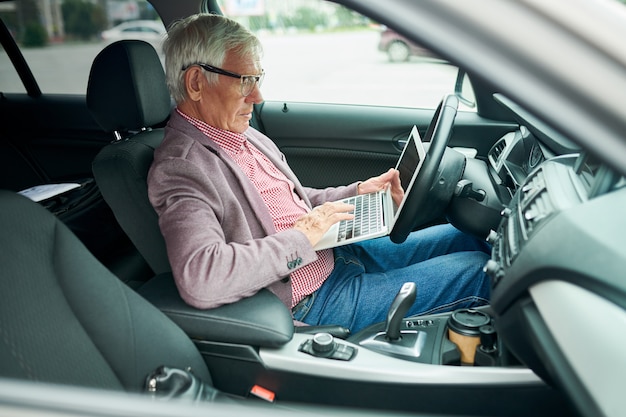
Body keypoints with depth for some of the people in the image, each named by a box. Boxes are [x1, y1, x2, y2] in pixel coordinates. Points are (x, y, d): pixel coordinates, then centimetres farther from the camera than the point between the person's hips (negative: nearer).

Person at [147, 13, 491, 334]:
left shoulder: (243, 135, 7)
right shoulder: (180, 168, -22)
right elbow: (200, 280, -37)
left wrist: (359, 192, 3)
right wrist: (302, 237, -27)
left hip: (339, 253, 9)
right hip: (310, 305, -9)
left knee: (461, 237, 11)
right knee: (473, 270, -6)